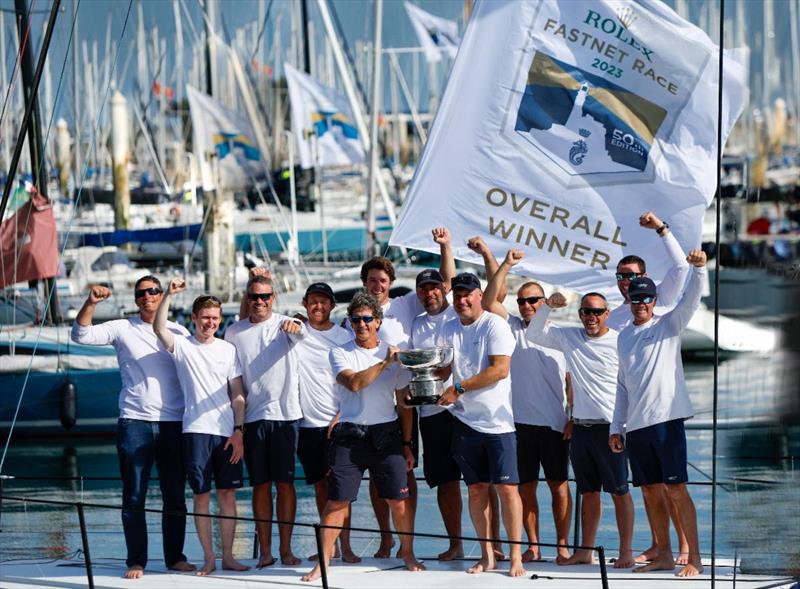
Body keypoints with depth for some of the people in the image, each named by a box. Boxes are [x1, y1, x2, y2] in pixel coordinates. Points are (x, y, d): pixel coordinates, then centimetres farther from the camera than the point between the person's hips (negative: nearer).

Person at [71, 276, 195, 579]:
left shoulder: (179, 333, 9)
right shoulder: (123, 329, 3)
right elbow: (81, 335, -7)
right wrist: (91, 303, -22)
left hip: (173, 424, 2)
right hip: (135, 422, -2)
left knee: (175, 496, 7)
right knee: (134, 497, -1)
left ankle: (175, 557, 17)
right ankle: (136, 561, 5)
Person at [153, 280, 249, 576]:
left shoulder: (228, 350, 9)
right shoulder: (182, 346, 2)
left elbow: (238, 395, 8)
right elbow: (159, 329, -18)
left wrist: (238, 430, -1)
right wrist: (168, 294, -27)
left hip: (227, 432, 2)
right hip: (196, 430, -2)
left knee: (228, 493, 4)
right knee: (201, 494, 0)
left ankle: (228, 555, 11)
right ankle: (208, 558, 6)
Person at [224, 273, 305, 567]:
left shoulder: (285, 324, 2)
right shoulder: (234, 332, 8)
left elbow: (300, 331, -23)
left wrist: (294, 327, -47)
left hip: (286, 413, -2)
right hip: (252, 418, 2)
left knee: (285, 483, 1)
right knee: (261, 485, 4)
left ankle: (286, 548, 7)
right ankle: (265, 551, 6)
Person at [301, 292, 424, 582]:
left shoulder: (394, 354, 8)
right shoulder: (341, 353, 3)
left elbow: (404, 403, 12)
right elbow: (353, 382, -16)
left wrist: (407, 444, 9)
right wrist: (384, 363, -16)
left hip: (387, 434, 1)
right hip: (350, 435, -1)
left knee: (399, 499, 0)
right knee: (337, 500, -4)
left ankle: (407, 553, 18)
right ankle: (323, 560, 2)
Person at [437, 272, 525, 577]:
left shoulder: (494, 325, -8)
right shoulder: (450, 329, 11)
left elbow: (500, 369, -17)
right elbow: (444, 368, 12)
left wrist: (459, 388, -18)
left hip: (497, 420, -5)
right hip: (465, 420, 5)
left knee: (507, 488, -7)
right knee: (477, 489, 7)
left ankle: (516, 557, -5)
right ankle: (487, 556, 14)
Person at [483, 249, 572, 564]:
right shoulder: (512, 328, 9)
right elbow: (489, 302, -4)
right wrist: (506, 265, -8)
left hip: (554, 424, -2)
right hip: (520, 421, 2)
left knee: (559, 485, 1)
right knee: (525, 486, 4)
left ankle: (563, 546, 4)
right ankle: (533, 546, 10)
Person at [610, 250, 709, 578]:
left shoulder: (669, 325, 3)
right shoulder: (624, 337, 18)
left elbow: (691, 299, -15)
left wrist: (698, 268, -32)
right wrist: (616, 427, 16)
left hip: (667, 418, -6)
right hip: (635, 425, 6)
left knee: (676, 489, -9)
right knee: (650, 491, 9)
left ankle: (694, 558, -8)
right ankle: (664, 555, 17)